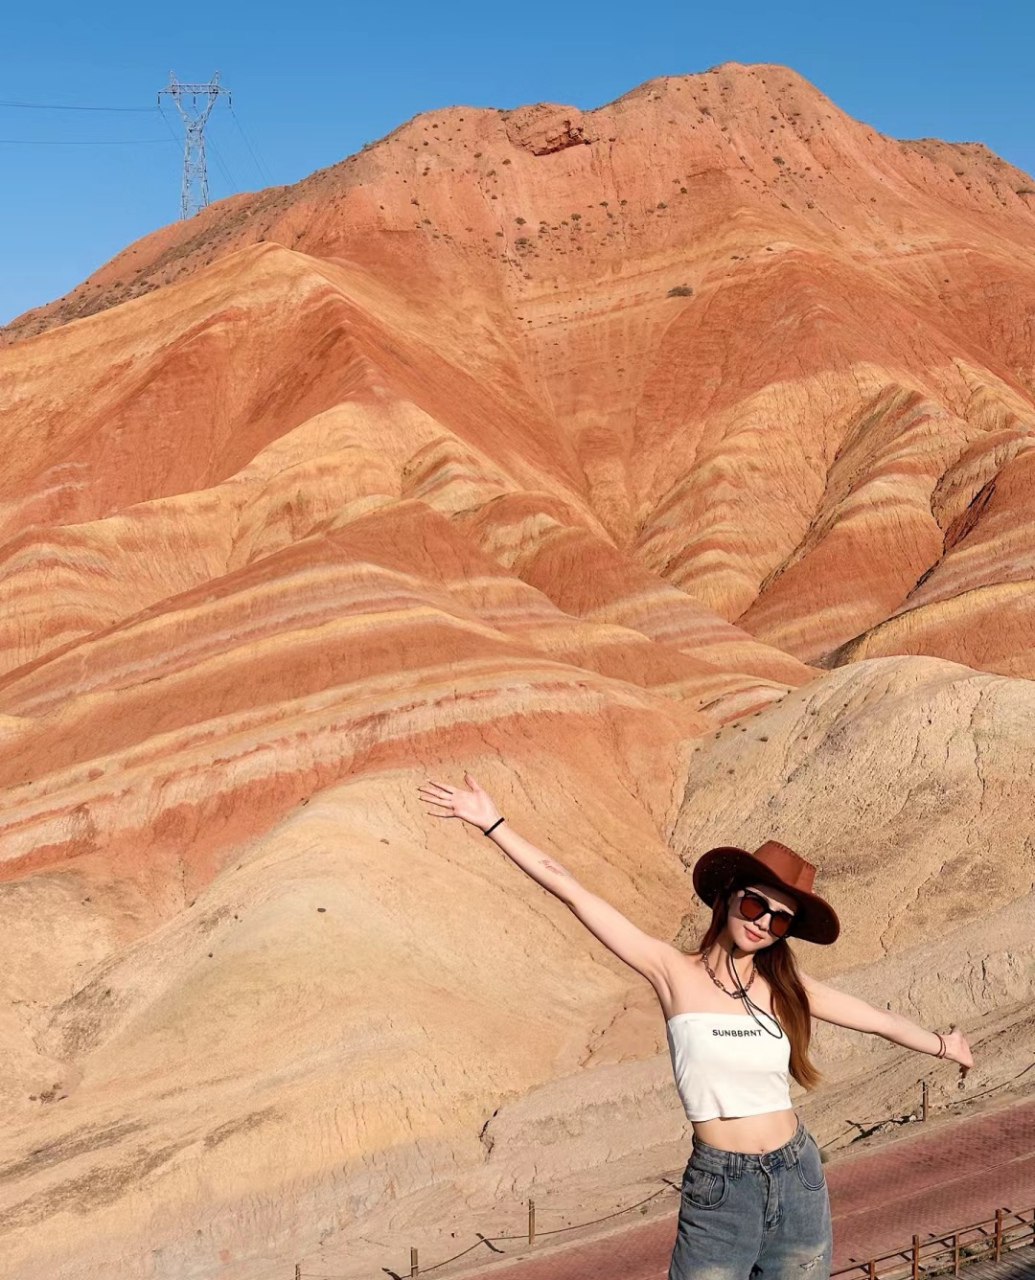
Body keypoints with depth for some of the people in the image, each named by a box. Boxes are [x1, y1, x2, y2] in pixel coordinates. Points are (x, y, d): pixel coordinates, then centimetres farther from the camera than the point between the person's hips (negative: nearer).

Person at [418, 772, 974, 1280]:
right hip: (717, 1192, -3)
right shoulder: (673, 971, -5)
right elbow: (571, 891, -10)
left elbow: (875, 1017, 20)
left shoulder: (784, 985, 4)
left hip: (798, 1181, 4)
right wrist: (494, 824, -13)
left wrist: (941, 1044, 34)